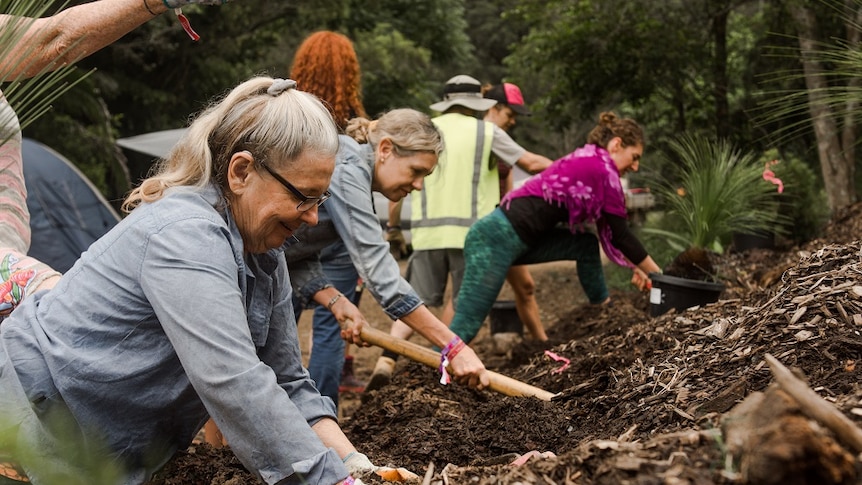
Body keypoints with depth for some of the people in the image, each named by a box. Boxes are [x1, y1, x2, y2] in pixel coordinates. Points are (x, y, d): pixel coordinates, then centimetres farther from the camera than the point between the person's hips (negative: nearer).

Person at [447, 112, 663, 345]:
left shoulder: (585, 161, 20)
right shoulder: (604, 169, -5)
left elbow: (609, 232, 28)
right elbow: (620, 235, -2)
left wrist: (636, 268, 26)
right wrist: (658, 274, 8)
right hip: (498, 238, -10)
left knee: (586, 245, 15)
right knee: (465, 326, -13)